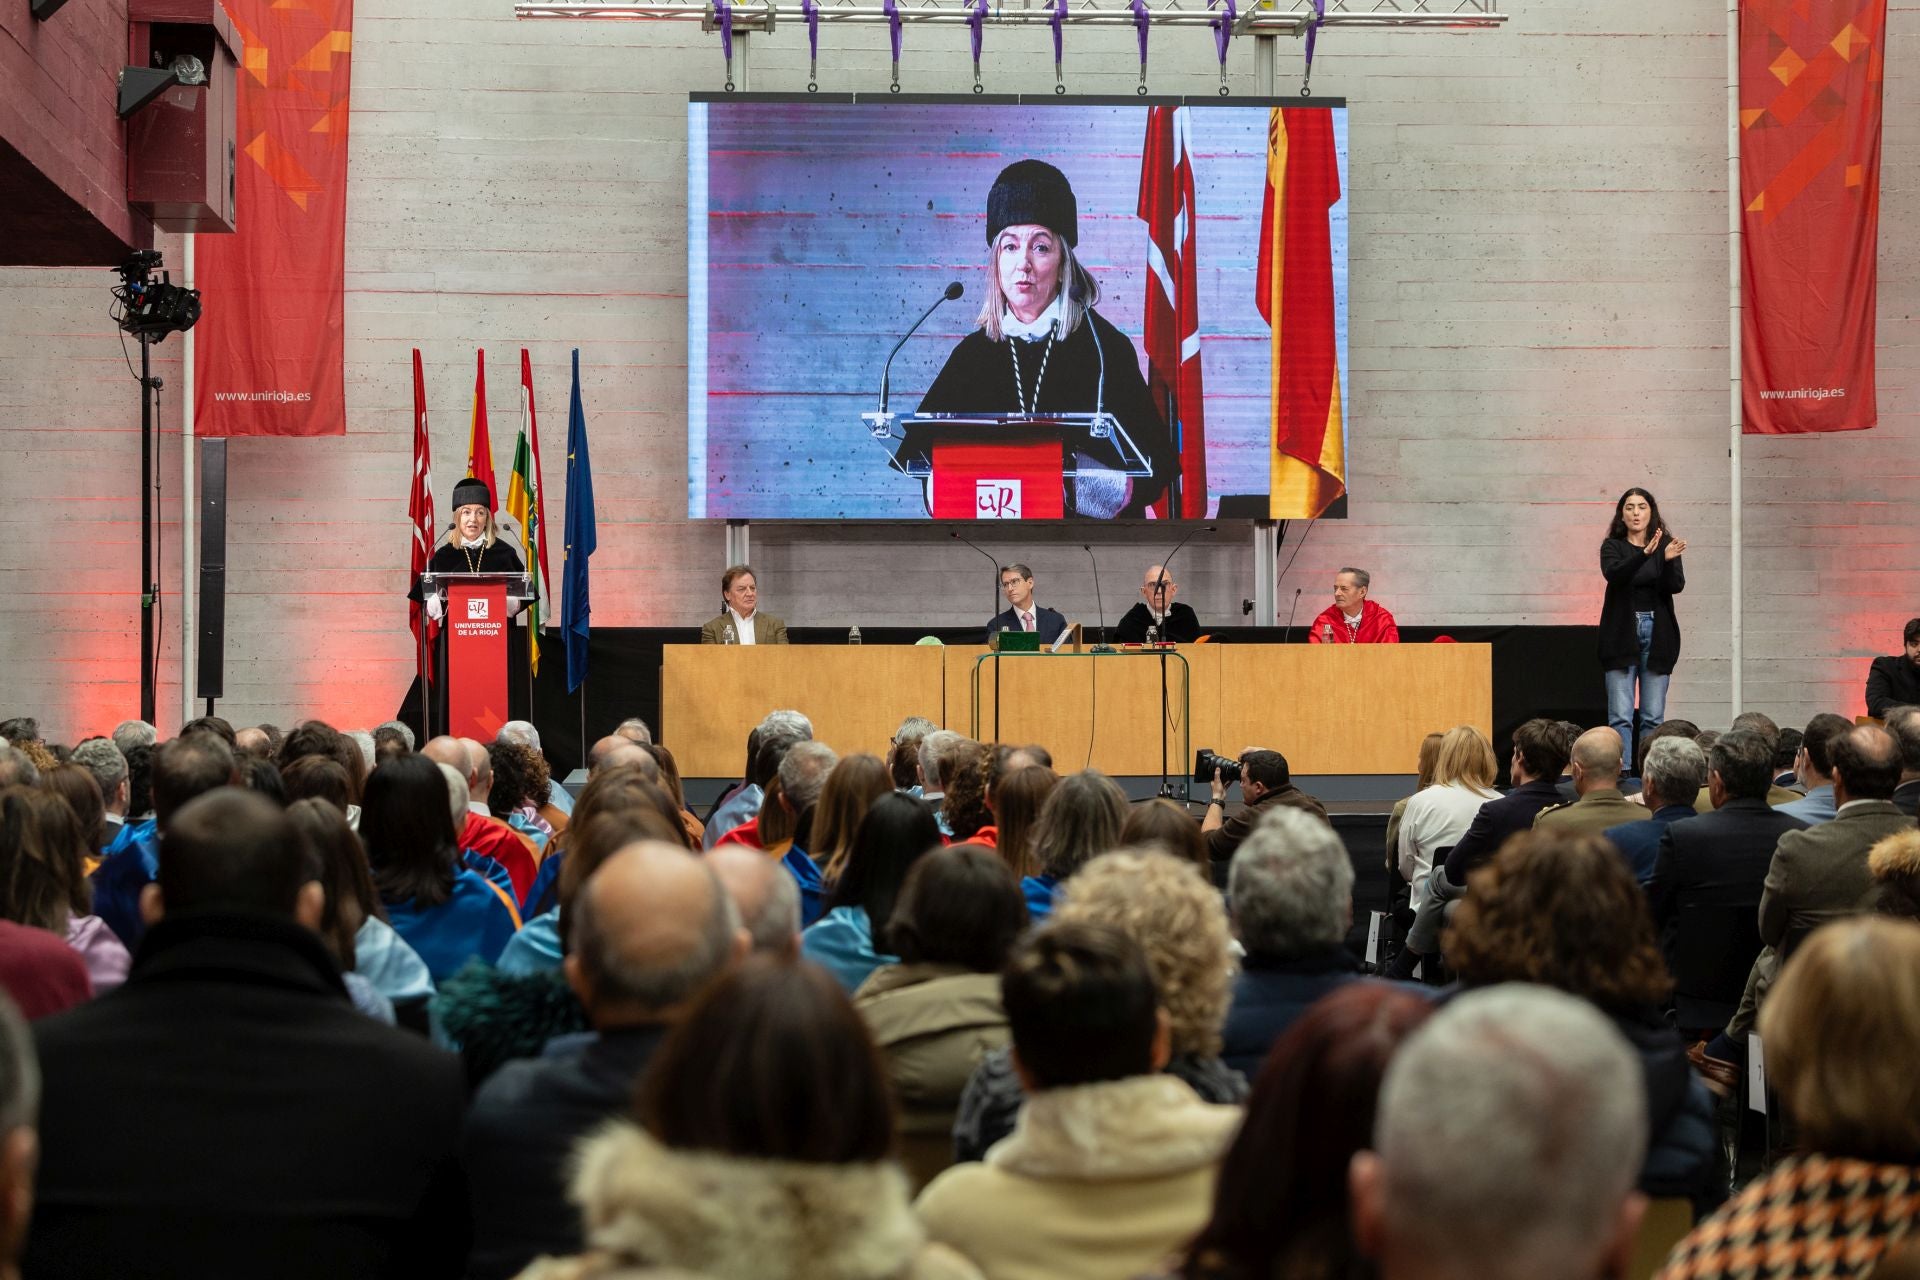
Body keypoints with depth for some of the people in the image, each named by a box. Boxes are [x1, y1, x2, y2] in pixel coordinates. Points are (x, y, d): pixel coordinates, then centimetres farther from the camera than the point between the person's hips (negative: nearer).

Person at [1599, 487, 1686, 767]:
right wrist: (1645, 553, -32)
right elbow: (1614, 575, -18)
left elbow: (1676, 585, -7)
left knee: (1653, 717, 2)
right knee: (1620, 716, -6)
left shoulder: (1665, 545, 6)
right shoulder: (1612, 546, 3)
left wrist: (1669, 560, -28)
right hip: (1621, 634, -1)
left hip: (1657, 634, 1)